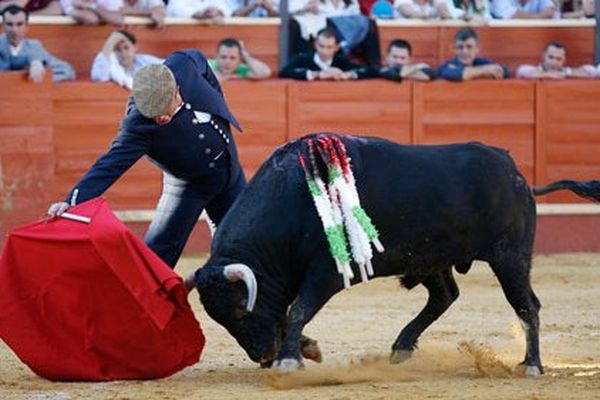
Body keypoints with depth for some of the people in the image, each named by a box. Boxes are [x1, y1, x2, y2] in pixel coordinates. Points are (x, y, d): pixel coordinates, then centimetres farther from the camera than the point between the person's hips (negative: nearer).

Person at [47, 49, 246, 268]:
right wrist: (73, 200, -54)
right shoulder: (137, 126, -34)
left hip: (229, 172, 5)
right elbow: (111, 163, -40)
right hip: (188, 182, -5)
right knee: (158, 249, -16)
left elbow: (200, 60, -1)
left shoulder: (183, 65, -24)